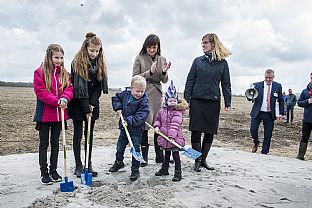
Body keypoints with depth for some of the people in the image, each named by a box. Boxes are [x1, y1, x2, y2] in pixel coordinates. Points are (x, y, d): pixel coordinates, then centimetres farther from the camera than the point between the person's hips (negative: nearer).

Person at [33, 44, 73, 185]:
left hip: (59, 114, 5)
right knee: (44, 144, 7)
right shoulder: (40, 72, -9)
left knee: (55, 143, 14)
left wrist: (64, 98, -22)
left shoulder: (64, 73, 6)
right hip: (44, 114, -5)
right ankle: (44, 173, 17)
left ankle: (53, 170, 26)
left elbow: (69, 88, -2)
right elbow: (40, 92, -17)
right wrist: (57, 101, -24)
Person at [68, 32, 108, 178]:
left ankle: (89, 164, 19)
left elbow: (99, 86, -1)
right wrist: (86, 109, -19)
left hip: (92, 104, 4)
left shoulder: (100, 63, 0)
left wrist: (92, 104, -12)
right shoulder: (77, 62, -14)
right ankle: (78, 166, 11)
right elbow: (78, 87, -18)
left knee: (90, 134, 10)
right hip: (78, 104, -4)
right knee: (78, 134, 3)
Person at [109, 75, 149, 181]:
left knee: (135, 149, 0)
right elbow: (115, 98, 13)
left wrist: (129, 121, -33)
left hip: (136, 129, -5)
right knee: (120, 146, 20)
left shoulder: (143, 101, -18)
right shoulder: (125, 94, -4)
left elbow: (142, 115, -26)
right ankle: (119, 162, 45)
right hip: (124, 126, 5)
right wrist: (118, 108, -3)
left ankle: (135, 170, 15)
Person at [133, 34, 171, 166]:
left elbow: (164, 81, 13)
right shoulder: (140, 58, 2)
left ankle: (160, 156, 18)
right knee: (144, 125, -5)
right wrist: (150, 72, -15)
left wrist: (164, 72, -9)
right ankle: (143, 157, 7)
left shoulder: (162, 60, 12)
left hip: (157, 95, 4)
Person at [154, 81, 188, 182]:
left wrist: (171, 135, -28)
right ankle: (164, 169, 36)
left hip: (174, 138, -6)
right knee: (166, 154, 21)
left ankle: (178, 173, 8)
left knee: (175, 155, -1)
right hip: (164, 137, 6)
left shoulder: (178, 112, -13)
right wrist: (157, 126, 0)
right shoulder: (163, 110, 6)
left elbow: (175, 125, -21)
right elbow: (158, 119, 19)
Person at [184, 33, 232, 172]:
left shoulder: (223, 63, 8)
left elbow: (226, 84, 8)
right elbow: (190, 81, 6)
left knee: (210, 132, 5)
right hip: (197, 100, 0)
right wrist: (186, 99, -2)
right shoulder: (198, 61, 8)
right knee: (196, 131, -3)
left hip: (214, 101, 1)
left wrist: (227, 102, 1)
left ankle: (203, 159, 19)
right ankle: (197, 160, 7)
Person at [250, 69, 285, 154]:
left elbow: (281, 100, 10)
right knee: (253, 130, -8)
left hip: (269, 114, 1)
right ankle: (256, 143, 23)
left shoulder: (277, 86, 3)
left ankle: (264, 153, 16)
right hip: (257, 112, -1)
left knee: (268, 135, 3)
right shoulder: (257, 85, -1)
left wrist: (281, 113, 4)